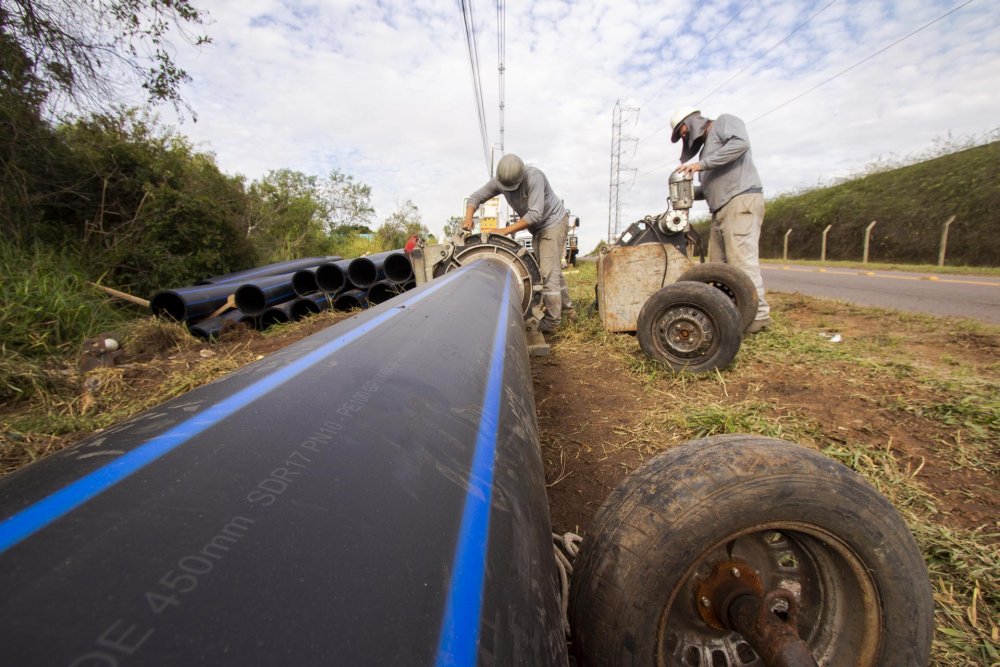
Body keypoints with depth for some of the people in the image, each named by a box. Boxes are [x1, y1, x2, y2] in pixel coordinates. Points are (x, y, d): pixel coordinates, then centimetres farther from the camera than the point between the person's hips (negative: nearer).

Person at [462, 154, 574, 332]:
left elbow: (535, 214, -35)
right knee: (552, 270, 14)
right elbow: (476, 197, -5)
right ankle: (566, 309, 27)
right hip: (538, 228, 8)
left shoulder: (534, 177, -30)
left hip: (554, 222, -8)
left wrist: (506, 230, -36)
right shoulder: (499, 180, -10)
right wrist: (468, 217, -25)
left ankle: (551, 321, -8)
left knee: (549, 271, -13)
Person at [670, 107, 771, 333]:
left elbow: (740, 143, -14)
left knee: (742, 261, -14)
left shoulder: (724, 122, 8)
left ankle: (759, 316, -11)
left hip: (741, 201, -9)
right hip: (721, 211, 9)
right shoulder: (706, 146, 30)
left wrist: (702, 164, -16)